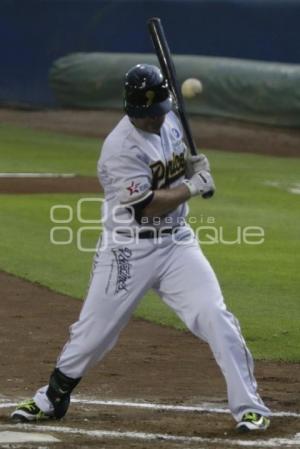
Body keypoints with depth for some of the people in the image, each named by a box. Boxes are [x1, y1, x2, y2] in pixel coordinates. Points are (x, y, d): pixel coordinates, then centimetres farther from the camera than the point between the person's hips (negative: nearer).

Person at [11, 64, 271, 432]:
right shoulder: (120, 148, -19)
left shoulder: (171, 122, 3)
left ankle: (249, 407, -7)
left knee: (215, 317, -11)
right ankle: (51, 399, 26)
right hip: (129, 250, -5)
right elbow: (146, 205, -24)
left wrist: (195, 165, 1)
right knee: (94, 332, 4)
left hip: (177, 242, 5)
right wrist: (193, 186, -15)